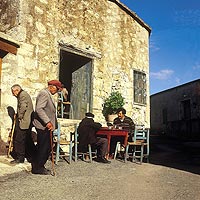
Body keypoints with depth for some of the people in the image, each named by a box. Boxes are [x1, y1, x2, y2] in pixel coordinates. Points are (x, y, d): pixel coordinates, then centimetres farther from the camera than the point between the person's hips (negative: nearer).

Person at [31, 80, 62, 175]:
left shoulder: (48, 94, 20)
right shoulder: (44, 93, -13)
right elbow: (39, 109, -24)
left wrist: (51, 123, 20)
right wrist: (47, 122, -27)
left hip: (46, 126, 10)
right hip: (43, 126, -10)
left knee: (47, 147, 12)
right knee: (43, 147, -4)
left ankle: (38, 166, 23)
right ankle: (37, 168, 7)